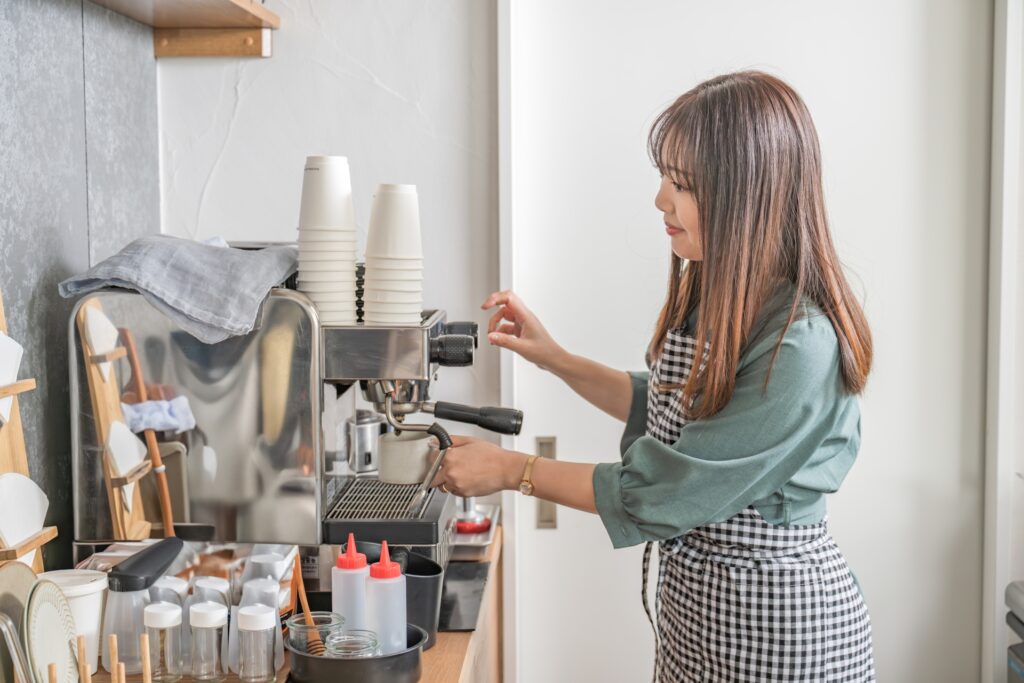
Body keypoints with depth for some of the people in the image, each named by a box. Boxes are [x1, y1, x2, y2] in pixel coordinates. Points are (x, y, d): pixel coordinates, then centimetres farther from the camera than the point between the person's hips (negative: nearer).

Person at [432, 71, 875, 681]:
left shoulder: (800, 345, -28)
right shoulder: (709, 295, -1)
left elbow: (659, 494, -23)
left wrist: (512, 470, -13)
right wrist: (553, 357, 6)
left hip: (776, 630, -7)